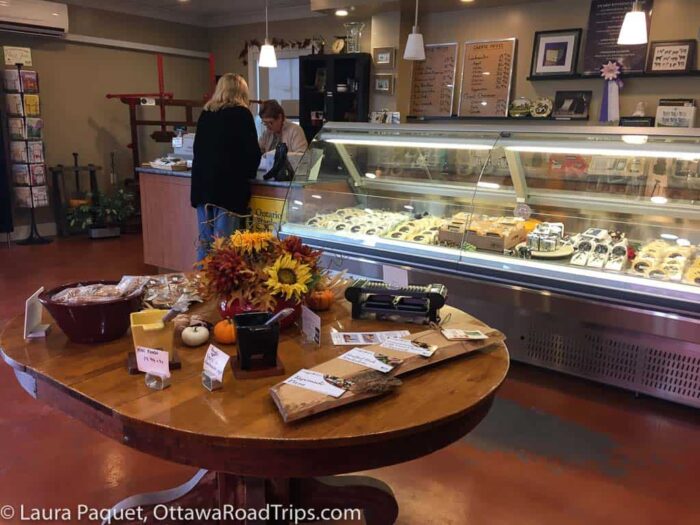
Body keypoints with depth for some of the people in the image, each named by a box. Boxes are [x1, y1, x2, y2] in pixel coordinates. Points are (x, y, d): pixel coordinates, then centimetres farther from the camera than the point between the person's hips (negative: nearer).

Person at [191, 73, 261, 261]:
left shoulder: (205, 114, 13)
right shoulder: (241, 114, -2)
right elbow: (252, 152, -4)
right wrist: (248, 173, 13)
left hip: (202, 183, 6)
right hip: (228, 185, -5)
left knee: (205, 241, 12)